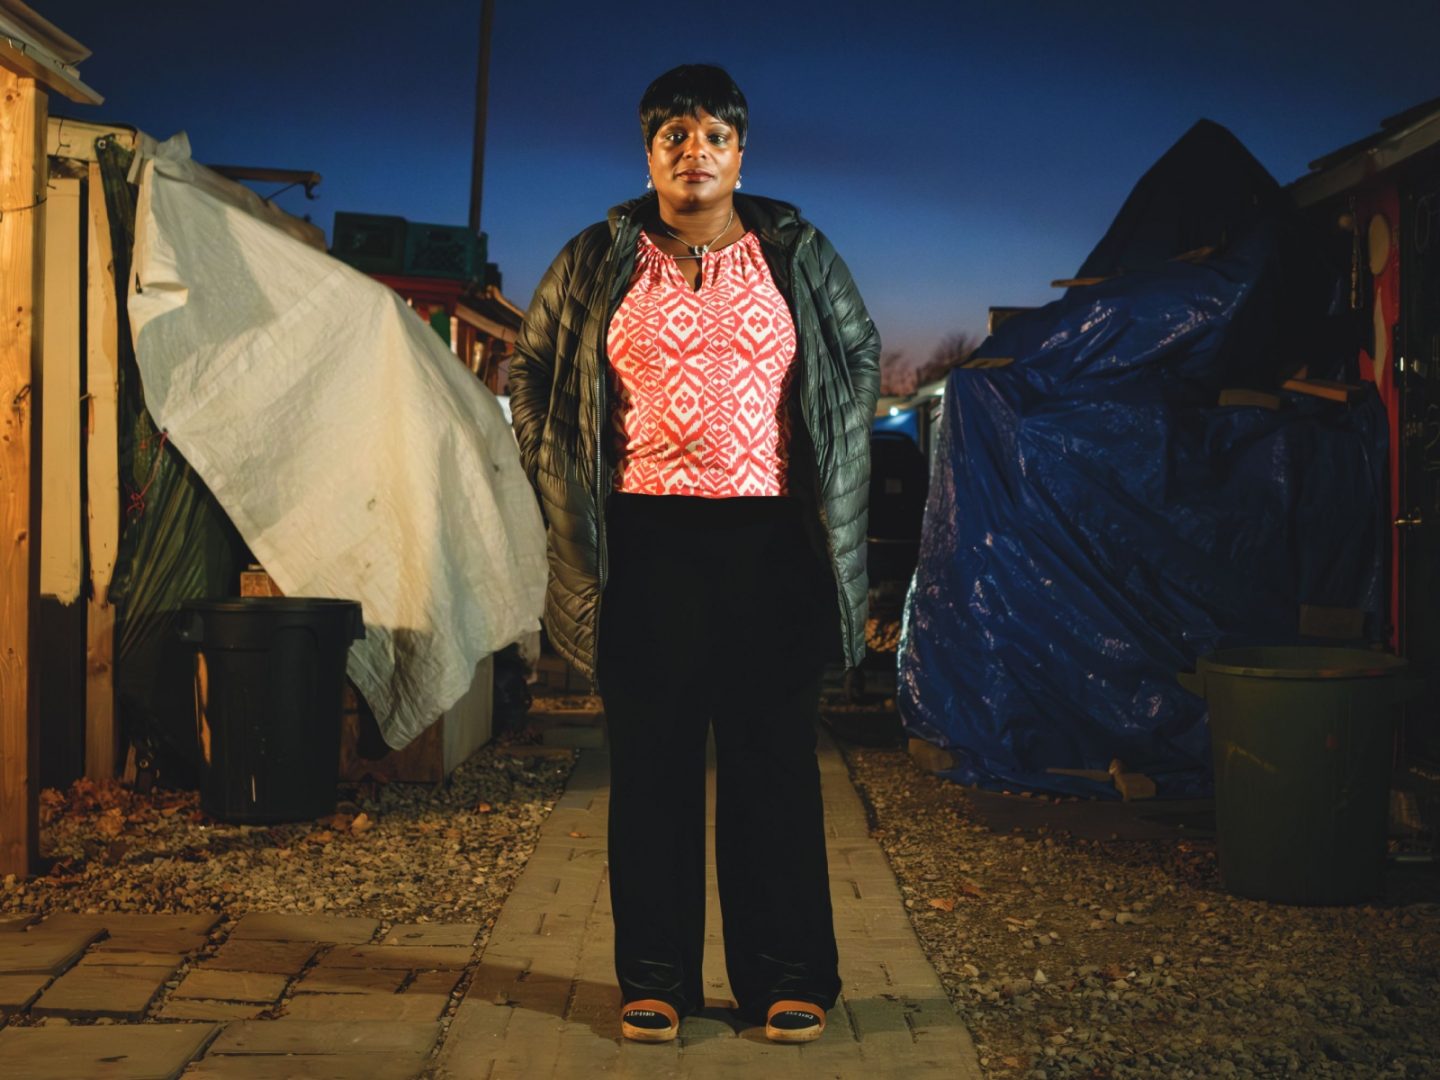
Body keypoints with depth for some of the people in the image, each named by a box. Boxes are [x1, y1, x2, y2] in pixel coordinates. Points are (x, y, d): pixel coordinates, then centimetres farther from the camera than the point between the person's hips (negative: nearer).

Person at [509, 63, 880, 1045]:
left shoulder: (797, 255, 8)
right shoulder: (599, 262, 7)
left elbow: (860, 355, 19)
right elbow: (533, 369, 16)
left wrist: (833, 477, 13)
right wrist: (568, 488, 10)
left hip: (771, 539, 0)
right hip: (648, 542, 0)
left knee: (774, 760, 4)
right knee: (653, 763, 4)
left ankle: (786, 978, 15)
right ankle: (656, 978, 15)